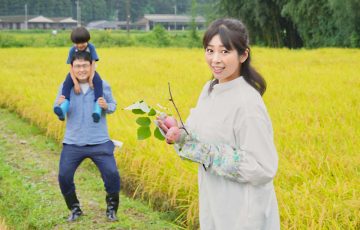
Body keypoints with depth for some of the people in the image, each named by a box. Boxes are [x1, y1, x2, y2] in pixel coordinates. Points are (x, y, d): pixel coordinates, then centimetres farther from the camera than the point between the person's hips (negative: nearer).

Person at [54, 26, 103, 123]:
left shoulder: (91, 47, -17)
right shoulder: (72, 50, -16)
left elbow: (93, 64, -20)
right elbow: (71, 67, -19)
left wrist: (90, 79, -32)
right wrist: (76, 83, -31)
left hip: (89, 71, -1)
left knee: (98, 81, -33)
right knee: (67, 83, -30)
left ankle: (97, 108, -42)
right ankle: (63, 106, -46)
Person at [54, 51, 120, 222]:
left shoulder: (102, 85, -3)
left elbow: (113, 106, 7)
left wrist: (106, 106, -16)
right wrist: (59, 106, -20)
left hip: (99, 142, -1)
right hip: (73, 143, 1)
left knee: (112, 175, -8)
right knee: (64, 177, -3)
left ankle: (112, 209, 18)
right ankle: (75, 209, 22)